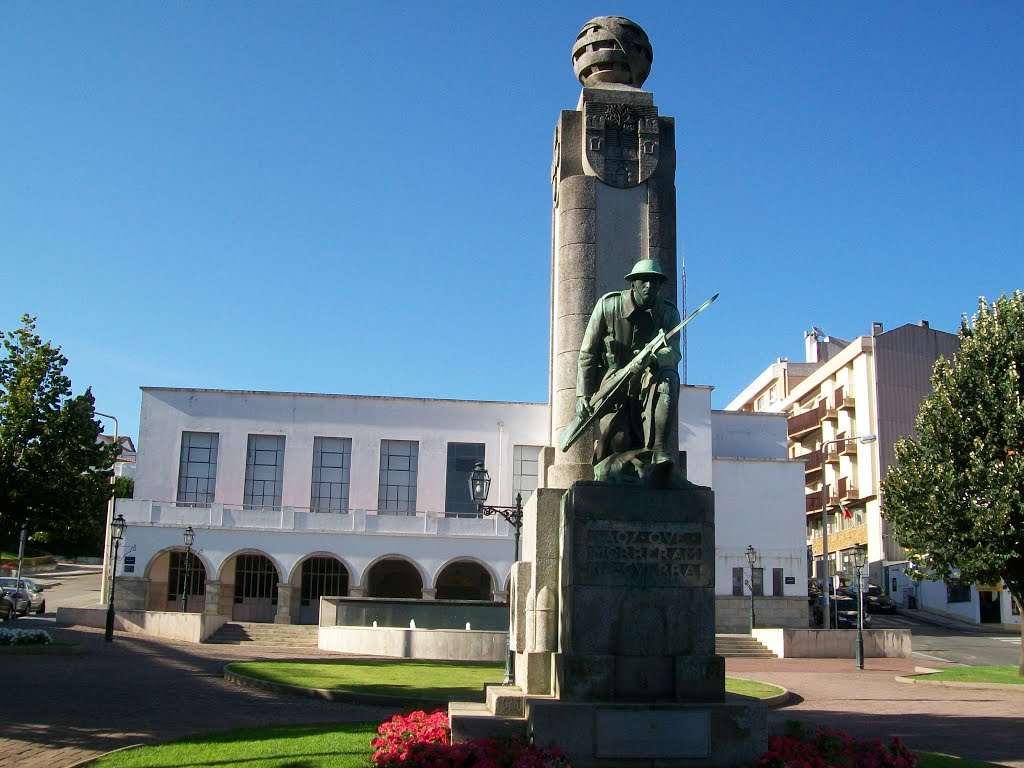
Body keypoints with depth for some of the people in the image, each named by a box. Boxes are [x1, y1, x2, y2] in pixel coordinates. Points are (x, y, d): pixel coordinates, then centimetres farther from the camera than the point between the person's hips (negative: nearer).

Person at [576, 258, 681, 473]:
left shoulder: (669, 314, 0)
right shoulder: (608, 305, -5)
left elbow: (673, 353, -16)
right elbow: (588, 353, -2)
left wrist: (653, 360, -40)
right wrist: (583, 395, -8)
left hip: (648, 380, 2)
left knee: (669, 377, -35)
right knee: (617, 441, -22)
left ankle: (658, 448, -39)